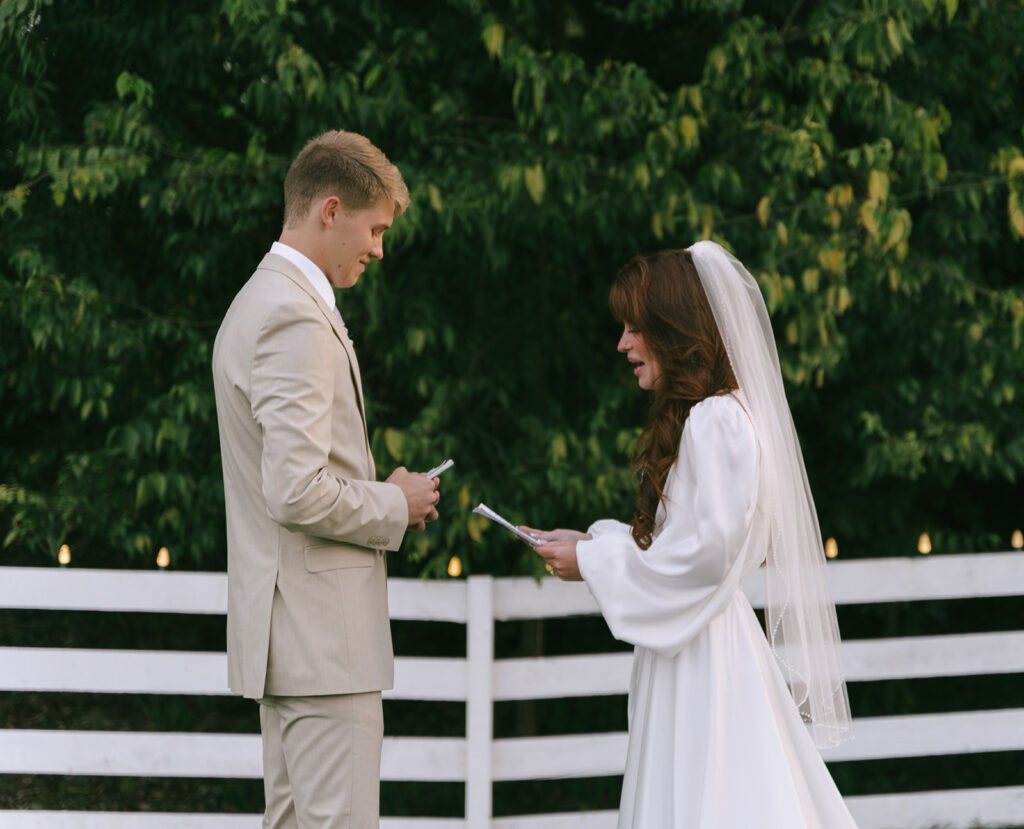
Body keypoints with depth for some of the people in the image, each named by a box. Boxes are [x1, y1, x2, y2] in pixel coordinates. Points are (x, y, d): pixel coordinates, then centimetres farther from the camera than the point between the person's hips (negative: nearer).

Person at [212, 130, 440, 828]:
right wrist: (395, 505, -8)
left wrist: (381, 495, 13)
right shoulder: (297, 320, -17)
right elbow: (298, 494, -24)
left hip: (288, 631, 11)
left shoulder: (259, 303, 17)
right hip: (322, 632, -11)